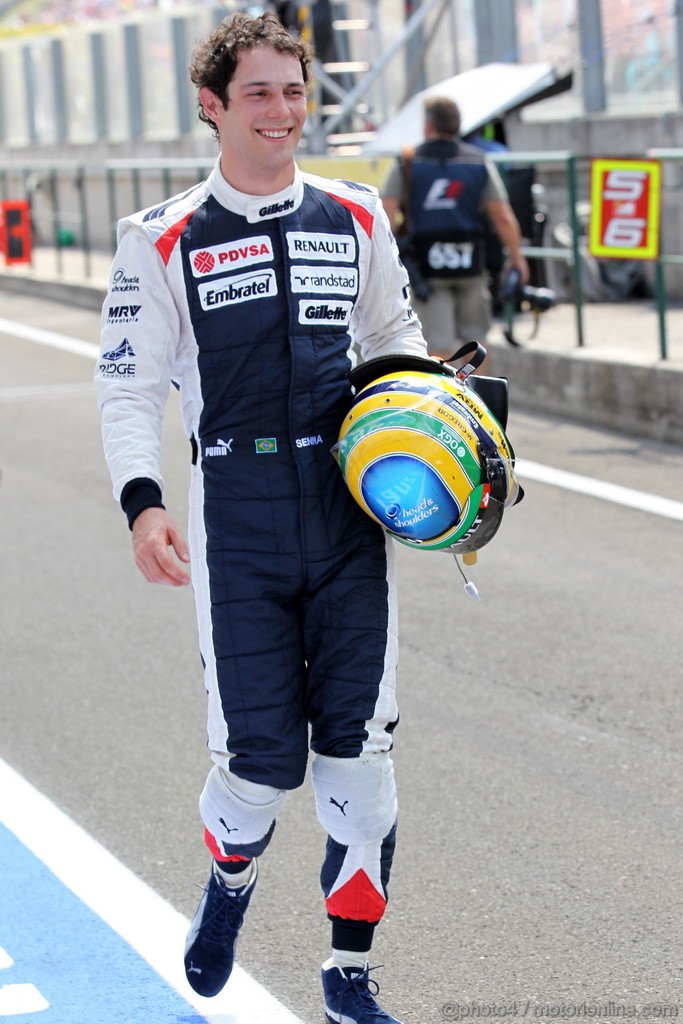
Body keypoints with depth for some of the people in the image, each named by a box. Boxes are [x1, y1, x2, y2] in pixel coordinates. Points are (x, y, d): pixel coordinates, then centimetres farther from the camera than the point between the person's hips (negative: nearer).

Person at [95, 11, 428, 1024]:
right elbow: (129, 387, 2)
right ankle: (230, 876, 33)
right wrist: (143, 502, -12)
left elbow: (395, 336, 22)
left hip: (351, 504, 3)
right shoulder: (166, 242, -1)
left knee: (359, 742, -1)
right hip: (238, 517, -2)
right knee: (260, 751, -4)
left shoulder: (356, 217, 8)